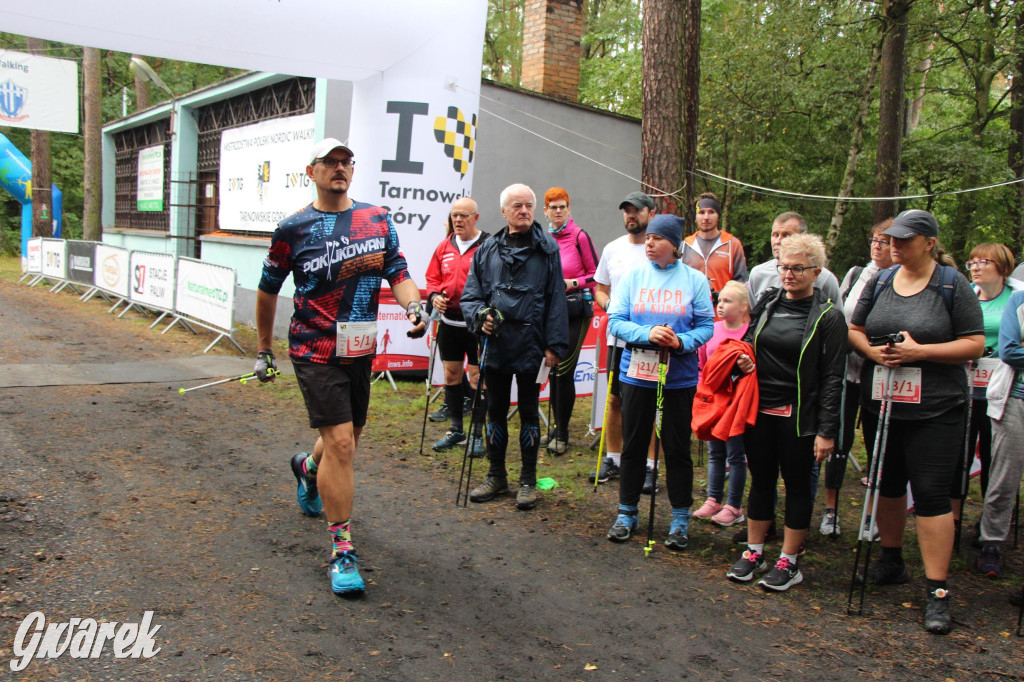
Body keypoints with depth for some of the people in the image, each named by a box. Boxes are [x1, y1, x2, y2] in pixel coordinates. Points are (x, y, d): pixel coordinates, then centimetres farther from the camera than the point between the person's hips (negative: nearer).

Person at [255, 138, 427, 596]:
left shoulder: (378, 220, 7)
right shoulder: (294, 228, -3)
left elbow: (398, 271, 3)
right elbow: (268, 290, 7)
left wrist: (413, 306, -19)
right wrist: (264, 351, 12)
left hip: (360, 349, 5)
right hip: (315, 352, -5)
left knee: (349, 437, 20)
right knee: (340, 442, -14)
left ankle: (308, 468, 55)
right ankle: (341, 550, -4)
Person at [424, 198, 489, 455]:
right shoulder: (444, 246, 10)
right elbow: (432, 278, 17)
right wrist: (434, 296, -2)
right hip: (448, 321, 6)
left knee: (477, 378, -1)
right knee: (451, 375, 12)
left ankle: (477, 435, 11)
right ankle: (456, 431, 25)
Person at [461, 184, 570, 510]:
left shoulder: (547, 248, 1)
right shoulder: (487, 250, 8)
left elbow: (556, 299, -1)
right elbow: (470, 294, 10)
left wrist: (554, 345, -6)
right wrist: (479, 317, -11)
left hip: (530, 346, -3)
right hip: (495, 345, 3)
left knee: (529, 412, 7)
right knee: (495, 410, 12)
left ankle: (528, 480, 18)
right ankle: (496, 475, 27)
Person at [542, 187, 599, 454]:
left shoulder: (579, 236, -5)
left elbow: (596, 275, -1)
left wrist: (572, 283, -14)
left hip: (576, 309, -5)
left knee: (565, 371, -8)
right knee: (553, 369, 9)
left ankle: (562, 433, 2)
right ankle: (557, 426, 21)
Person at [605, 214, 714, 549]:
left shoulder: (695, 279, 0)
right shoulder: (632, 276, 2)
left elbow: (706, 326, -1)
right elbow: (615, 321, -3)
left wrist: (681, 341, -20)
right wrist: (648, 334, -19)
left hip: (679, 377, -1)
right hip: (636, 373, 1)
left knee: (677, 448, 6)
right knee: (633, 445, 10)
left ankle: (680, 519, 21)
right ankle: (627, 513, 25)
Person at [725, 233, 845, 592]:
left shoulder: (828, 316, -6)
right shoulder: (767, 303, 7)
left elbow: (832, 377, -8)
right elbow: (749, 342, 22)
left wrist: (827, 430, -12)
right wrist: (743, 360, -3)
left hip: (798, 415, -4)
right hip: (760, 410, 4)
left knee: (797, 485, 7)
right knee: (761, 480, 13)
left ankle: (789, 562, 19)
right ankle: (754, 553, 25)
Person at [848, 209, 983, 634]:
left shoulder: (953, 285, -5)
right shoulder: (880, 281, 8)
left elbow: (975, 344, -7)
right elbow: (853, 330, 12)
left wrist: (919, 351, -18)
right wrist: (873, 351, -9)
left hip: (935, 410, -5)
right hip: (880, 403, 5)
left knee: (931, 494, -6)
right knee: (888, 486, 16)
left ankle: (937, 591, 1)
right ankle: (891, 561, 35)